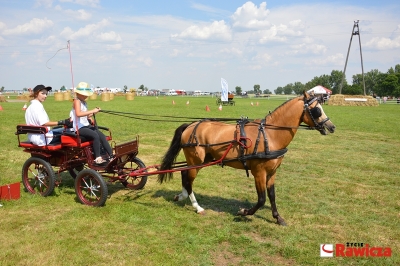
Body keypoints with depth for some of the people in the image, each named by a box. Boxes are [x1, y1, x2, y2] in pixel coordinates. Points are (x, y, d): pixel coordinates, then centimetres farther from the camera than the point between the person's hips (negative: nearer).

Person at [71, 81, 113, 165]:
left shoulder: (84, 102, 18)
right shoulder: (77, 101, -10)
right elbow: (78, 114, -27)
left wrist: (94, 112, 2)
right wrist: (92, 111, -28)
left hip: (86, 125, 8)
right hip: (79, 127, -8)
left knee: (102, 136, -9)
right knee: (95, 135, -29)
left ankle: (111, 156, -9)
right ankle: (97, 158, -24)